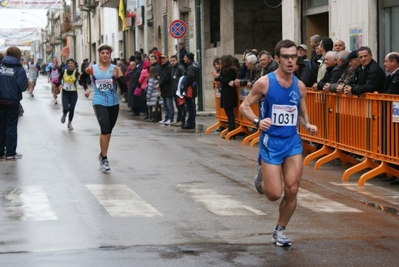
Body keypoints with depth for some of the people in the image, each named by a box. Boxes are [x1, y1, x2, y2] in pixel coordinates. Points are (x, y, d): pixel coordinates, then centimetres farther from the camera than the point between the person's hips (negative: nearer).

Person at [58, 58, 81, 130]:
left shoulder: (76, 73, -10)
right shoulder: (63, 72, -5)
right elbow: (59, 79, 14)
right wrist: (60, 84, -5)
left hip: (73, 94, 0)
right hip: (65, 93, 0)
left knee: (71, 109, 3)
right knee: (65, 108, -13)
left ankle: (69, 123, 26)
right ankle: (64, 115, 25)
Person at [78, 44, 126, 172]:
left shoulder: (116, 69, -2)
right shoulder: (91, 69, -1)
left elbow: (124, 88, -8)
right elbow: (82, 78, 19)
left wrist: (117, 77, -22)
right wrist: (86, 89, 4)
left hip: (113, 103, 2)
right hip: (99, 103, -2)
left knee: (108, 131, 15)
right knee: (105, 129, -18)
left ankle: (102, 154, 37)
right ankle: (104, 159, -10)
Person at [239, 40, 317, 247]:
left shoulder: (299, 86, 3)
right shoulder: (265, 82, -10)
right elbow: (244, 106, -4)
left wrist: (308, 125, -7)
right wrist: (257, 121, -23)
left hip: (292, 142, 4)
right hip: (271, 142, -4)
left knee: (292, 190, -2)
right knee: (274, 194, -5)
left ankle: (280, 231, 18)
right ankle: (262, 176, 31)